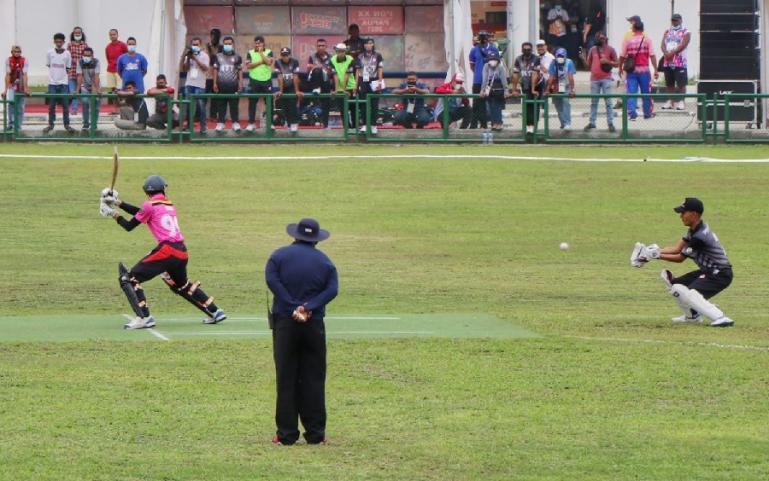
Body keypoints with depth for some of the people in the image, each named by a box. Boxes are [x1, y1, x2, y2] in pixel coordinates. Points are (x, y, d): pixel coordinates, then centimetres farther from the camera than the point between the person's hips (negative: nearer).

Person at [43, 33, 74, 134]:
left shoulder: (67, 54, 2)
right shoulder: (50, 53, 2)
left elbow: (68, 69, 6)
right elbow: (48, 66, 10)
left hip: (63, 83, 0)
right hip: (52, 83, 0)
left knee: (65, 105, -1)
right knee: (51, 105, 3)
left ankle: (67, 124, 6)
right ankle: (50, 124, 11)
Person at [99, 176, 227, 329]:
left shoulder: (150, 205, -1)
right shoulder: (169, 204, 20)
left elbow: (129, 226, 5)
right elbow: (140, 212, 28)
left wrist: (115, 215, 21)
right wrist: (118, 203, 29)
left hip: (167, 250, -7)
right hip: (182, 252, 8)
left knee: (130, 279, -4)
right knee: (181, 285, 32)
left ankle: (144, 317, -17)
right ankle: (215, 312, 33)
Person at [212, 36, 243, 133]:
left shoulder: (237, 57, 8)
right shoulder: (218, 57, 10)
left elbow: (239, 71, 8)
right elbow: (215, 70, 10)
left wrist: (240, 83, 1)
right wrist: (215, 83, 3)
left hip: (233, 85, -1)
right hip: (221, 85, 1)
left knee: (234, 105, 0)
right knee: (221, 104, 3)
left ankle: (235, 123, 5)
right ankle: (220, 123, 8)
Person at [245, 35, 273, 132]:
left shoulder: (268, 52, 4)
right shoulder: (251, 53, 7)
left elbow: (269, 62, -14)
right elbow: (248, 66, -5)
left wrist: (261, 52, -12)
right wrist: (261, 62, -12)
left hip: (266, 80, -1)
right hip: (254, 80, 1)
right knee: (252, 103, 2)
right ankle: (251, 123, 8)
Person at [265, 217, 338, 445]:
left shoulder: (280, 255, 2)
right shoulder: (325, 262, 6)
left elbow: (272, 281, -14)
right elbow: (332, 290, -8)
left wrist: (293, 307, -16)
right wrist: (309, 307, -16)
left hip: (285, 324, -1)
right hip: (314, 325, 1)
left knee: (286, 379, 2)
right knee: (314, 380, 5)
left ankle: (286, 433, 1)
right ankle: (315, 433, 4)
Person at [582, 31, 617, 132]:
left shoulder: (610, 50, 2)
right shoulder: (593, 50, 11)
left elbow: (616, 63, 3)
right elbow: (588, 64, 14)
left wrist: (607, 61, -14)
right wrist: (583, 58, -4)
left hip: (606, 79, -4)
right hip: (594, 79, 4)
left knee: (608, 101, -4)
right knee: (593, 102, 9)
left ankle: (610, 123, -3)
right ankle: (592, 122, 14)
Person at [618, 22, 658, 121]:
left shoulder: (628, 41, 2)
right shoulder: (647, 40, -2)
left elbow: (622, 56, 5)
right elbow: (652, 55, -8)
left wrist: (620, 68, 19)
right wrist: (655, 70, -7)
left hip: (631, 70, 1)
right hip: (644, 70, -1)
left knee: (631, 92, 1)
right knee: (646, 93, 11)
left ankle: (631, 112, -13)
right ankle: (647, 113, 19)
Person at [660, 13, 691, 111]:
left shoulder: (685, 32, 1)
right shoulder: (667, 32, 17)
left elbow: (683, 45, -11)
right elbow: (663, 44, 8)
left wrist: (672, 53, -17)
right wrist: (665, 52, -12)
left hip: (680, 62, -5)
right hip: (667, 62, 5)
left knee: (681, 83, -7)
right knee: (669, 83, 8)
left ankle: (681, 101, -6)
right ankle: (669, 101, 14)